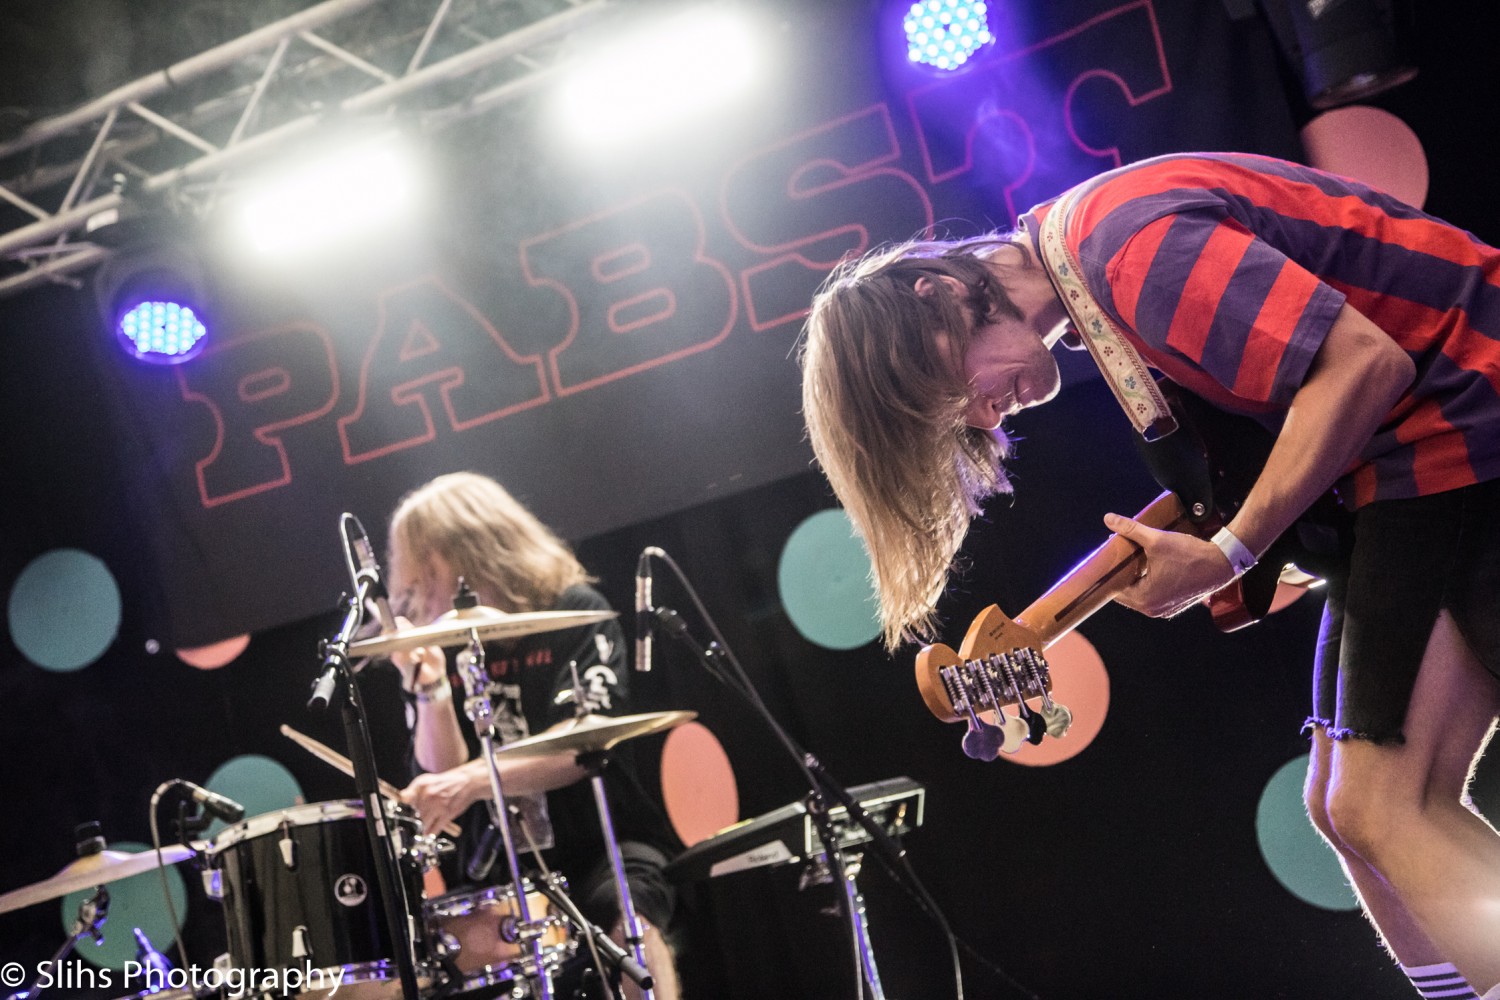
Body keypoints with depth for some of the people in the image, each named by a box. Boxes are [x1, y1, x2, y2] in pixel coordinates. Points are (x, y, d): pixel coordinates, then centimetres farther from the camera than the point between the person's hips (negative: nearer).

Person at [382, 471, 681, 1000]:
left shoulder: (573, 610, -4)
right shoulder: (440, 642, 9)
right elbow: (444, 773, 0)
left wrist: (476, 778, -29)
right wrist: (431, 688, -15)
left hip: (604, 841, -4)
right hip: (501, 867, 4)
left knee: (631, 926, -31)